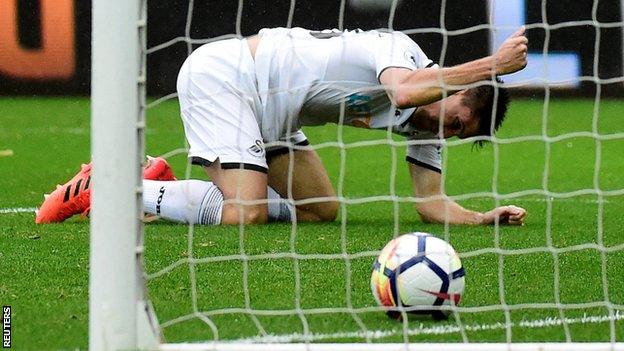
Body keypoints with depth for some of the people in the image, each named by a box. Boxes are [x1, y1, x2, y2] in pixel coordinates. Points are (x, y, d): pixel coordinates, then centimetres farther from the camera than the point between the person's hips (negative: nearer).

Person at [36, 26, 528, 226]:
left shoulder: (425, 128, 4)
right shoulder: (401, 49, -22)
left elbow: (431, 201, 2)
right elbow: (404, 90, -45)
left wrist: (482, 217, -15)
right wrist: (492, 65, -42)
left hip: (269, 112, 10)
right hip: (221, 75, -10)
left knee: (321, 209, 4)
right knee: (246, 213, -22)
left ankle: (168, 188, 12)